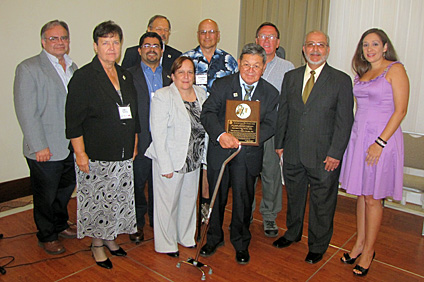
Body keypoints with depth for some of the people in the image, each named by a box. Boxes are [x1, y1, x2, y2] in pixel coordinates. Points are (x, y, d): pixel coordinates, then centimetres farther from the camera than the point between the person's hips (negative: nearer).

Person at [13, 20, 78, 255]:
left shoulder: (73, 67, 11)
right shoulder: (28, 68, -9)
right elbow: (26, 112, -13)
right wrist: (39, 146, -16)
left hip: (72, 146, 6)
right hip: (46, 150, -6)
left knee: (66, 189, 20)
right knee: (46, 196, 10)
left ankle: (61, 225, 43)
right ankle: (47, 236, 30)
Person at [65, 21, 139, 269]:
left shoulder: (126, 76, 10)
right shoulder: (83, 77, -8)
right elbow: (74, 120, -11)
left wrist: (134, 144, 14)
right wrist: (80, 153, -15)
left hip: (124, 156, 6)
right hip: (95, 156, -5)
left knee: (119, 199, 14)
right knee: (97, 201, 6)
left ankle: (110, 237, 36)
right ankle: (97, 244, 28)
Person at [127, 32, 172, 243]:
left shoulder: (169, 77, 12)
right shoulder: (129, 75, 1)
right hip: (139, 140, -3)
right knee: (137, 183, 7)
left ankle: (157, 220, 31)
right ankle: (137, 223, 25)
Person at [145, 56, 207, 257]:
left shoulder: (201, 93, 5)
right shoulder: (162, 96, -12)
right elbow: (158, 134, -16)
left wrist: (204, 157, 6)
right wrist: (165, 166, -19)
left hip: (194, 159, 6)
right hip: (170, 160, -6)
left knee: (189, 198, 19)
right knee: (167, 202, 7)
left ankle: (186, 236, 41)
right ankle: (166, 244, 28)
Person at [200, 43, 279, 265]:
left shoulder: (271, 93, 2)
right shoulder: (222, 85, -2)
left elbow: (270, 125, -5)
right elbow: (208, 113, -14)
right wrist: (221, 135, -33)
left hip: (248, 155, 0)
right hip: (220, 151, 0)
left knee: (243, 200, 11)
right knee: (216, 197, 14)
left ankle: (241, 243, 34)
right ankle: (214, 238, 38)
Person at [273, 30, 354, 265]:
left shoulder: (341, 80, -4)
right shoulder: (291, 77, 8)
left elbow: (344, 121, -7)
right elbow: (282, 113, 10)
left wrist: (335, 154, -12)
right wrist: (279, 143, 6)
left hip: (323, 157, -3)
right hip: (293, 153, 4)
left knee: (321, 202, 10)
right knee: (294, 195, 20)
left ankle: (318, 246, 31)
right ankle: (293, 233, 43)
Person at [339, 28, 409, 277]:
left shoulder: (395, 69, -6)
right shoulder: (362, 73, 13)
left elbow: (401, 110, -12)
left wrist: (380, 142, -18)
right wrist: (356, 135, 8)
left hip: (382, 137, -6)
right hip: (359, 136, 6)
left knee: (372, 198, 2)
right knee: (361, 193, 13)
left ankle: (368, 250, 18)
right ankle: (359, 243, 26)